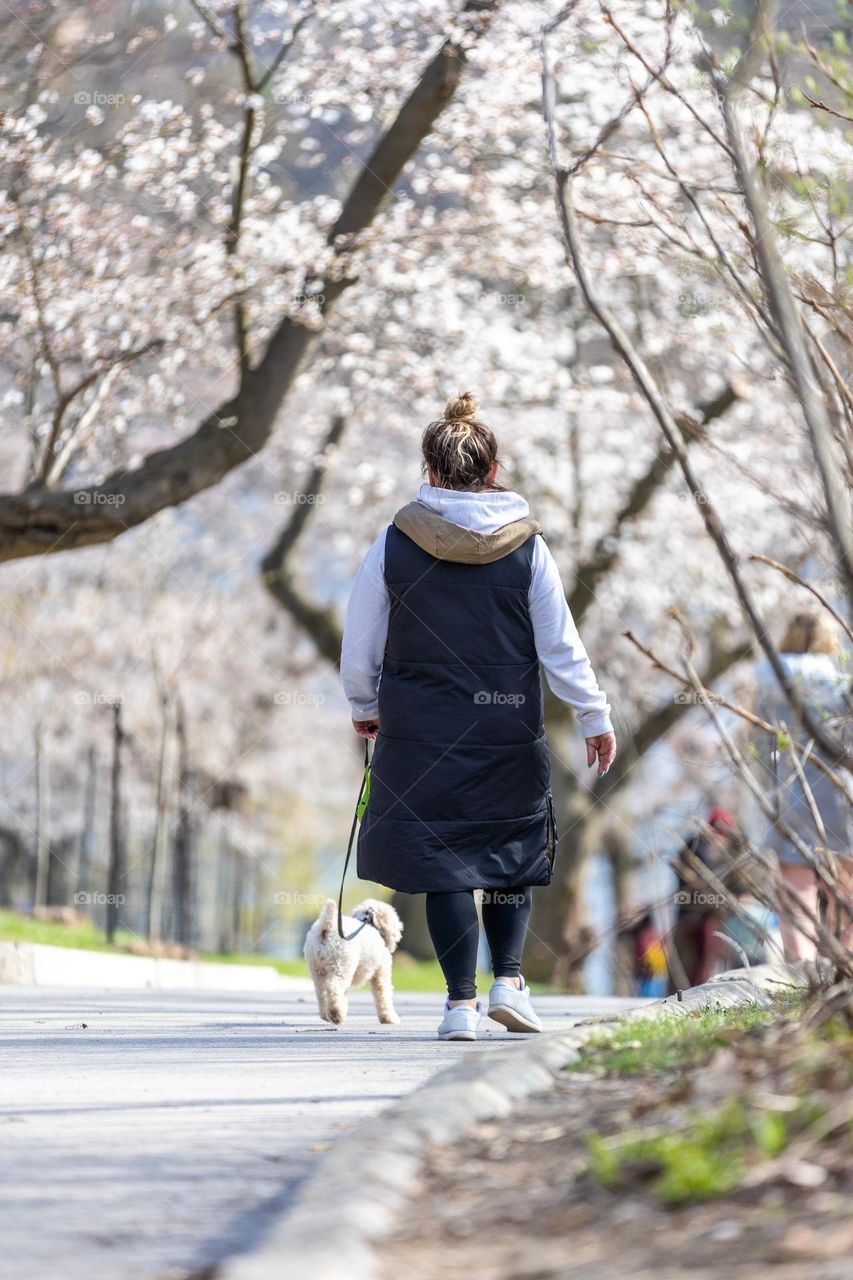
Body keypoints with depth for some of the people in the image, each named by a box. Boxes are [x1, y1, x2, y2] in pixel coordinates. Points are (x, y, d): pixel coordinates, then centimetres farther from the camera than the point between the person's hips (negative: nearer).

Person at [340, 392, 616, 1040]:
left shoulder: (395, 543, -4)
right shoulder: (526, 546, -3)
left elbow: (360, 646, 2)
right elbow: (562, 647, 1)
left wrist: (364, 706, 20)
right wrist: (596, 719, 12)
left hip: (421, 731, -1)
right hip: (510, 730, 1)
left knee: (442, 861, 5)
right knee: (512, 851, 19)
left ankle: (462, 1001, 2)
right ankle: (509, 978, 7)